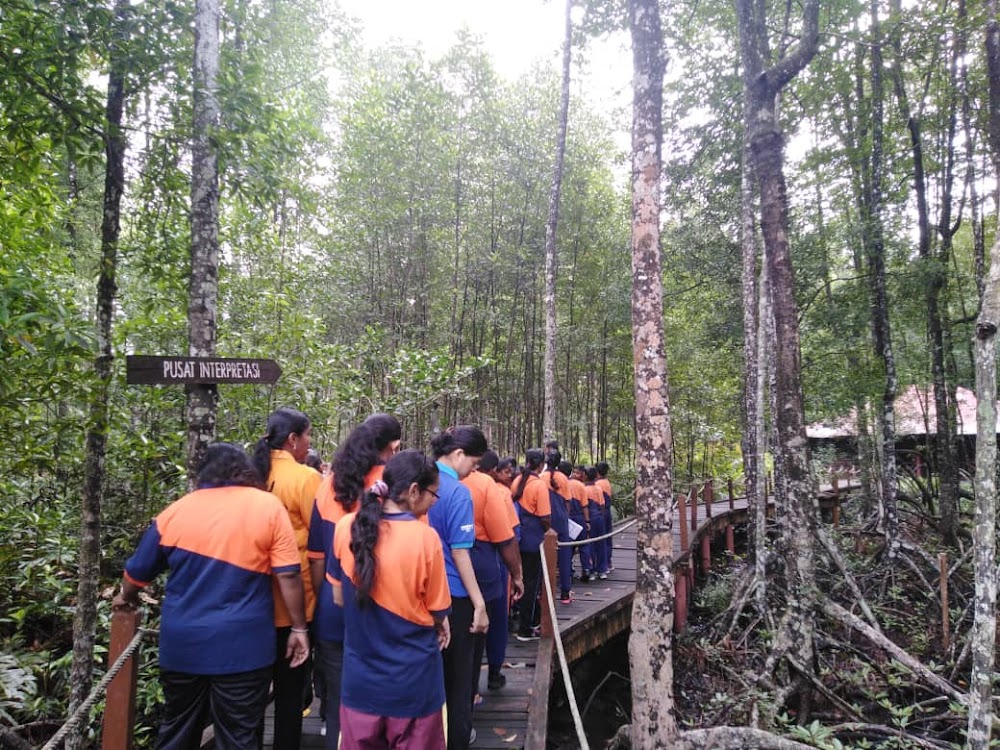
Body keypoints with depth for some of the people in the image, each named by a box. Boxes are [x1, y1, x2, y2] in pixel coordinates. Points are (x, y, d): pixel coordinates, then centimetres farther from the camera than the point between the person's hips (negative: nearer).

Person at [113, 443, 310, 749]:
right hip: (242, 646, -3)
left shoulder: (175, 510, 3)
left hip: (182, 644, 3)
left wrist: (126, 598, 33)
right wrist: (298, 627, -1)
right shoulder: (268, 506, -6)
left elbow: (137, 572, 13)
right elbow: (288, 575, -10)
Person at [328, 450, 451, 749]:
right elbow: (438, 612, -9)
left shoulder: (347, 527, -9)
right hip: (413, 678, -3)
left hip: (360, 674, 3)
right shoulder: (425, 537, -20)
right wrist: (440, 624, 12)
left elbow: (339, 598, 3)